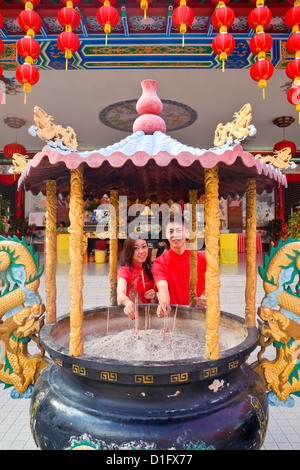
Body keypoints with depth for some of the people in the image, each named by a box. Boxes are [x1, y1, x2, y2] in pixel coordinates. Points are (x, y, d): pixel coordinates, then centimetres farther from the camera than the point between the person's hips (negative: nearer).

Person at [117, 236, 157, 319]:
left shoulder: (149, 270, 10)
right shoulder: (124, 270, -7)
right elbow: (120, 294, -26)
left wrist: (153, 296, -6)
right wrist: (128, 303, -47)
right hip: (130, 316, -4)